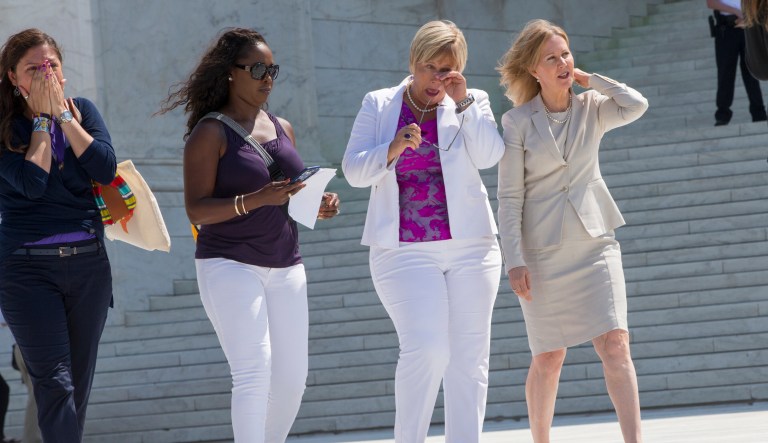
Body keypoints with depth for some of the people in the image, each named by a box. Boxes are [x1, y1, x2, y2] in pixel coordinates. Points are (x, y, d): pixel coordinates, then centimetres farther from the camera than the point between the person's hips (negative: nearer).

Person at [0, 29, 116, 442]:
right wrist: (42, 119, -9)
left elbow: (105, 168, -7)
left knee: (79, 382, 9)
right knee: (55, 383, -12)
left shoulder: (82, 111, 8)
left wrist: (63, 114, -7)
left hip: (88, 263, 4)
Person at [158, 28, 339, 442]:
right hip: (231, 265, -7)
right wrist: (257, 199, -26)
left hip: (285, 267, 7)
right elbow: (197, 209, -13)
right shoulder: (211, 132, -6)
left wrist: (318, 206, 2)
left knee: (292, 378, 5)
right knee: (254, 372, -18)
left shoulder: (282, 128, 14)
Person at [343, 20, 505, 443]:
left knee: (469, 356, 3)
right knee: (426, 348, -18)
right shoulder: (378, 106, 6)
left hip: (470, 246, 2)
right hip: (405, 250, -2)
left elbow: (488, 156, -9)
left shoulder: (471, 105, 7)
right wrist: (393, 148, -18)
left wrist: (464, 102, -13)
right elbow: (354, 171, -1)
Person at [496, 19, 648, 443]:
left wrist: (588, 78, -4)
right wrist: (515, 261, -12)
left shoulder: (592, 108, 6)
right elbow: (509, 197, -5)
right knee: (548, 359, 4)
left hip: (595, 244, 2)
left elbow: (637, 105, -14)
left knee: (615, 344, -11)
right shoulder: (517, 122, -3)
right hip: (543, 251, -2)